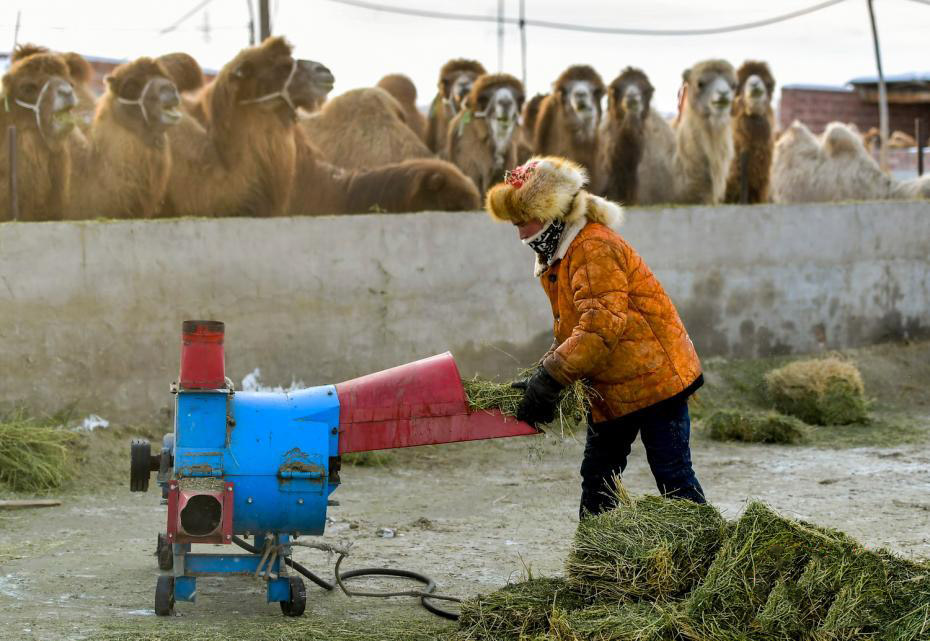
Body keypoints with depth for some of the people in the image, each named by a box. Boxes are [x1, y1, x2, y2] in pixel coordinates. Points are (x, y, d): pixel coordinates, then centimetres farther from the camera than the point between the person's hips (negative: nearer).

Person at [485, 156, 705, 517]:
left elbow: (601, 325, -30)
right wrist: (543, 373, 2)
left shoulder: (595, 248, -20)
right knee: (597, 475, 13)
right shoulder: (556, 259, 14)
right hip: (609, 390, 10)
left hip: (652, 375, -10)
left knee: (672, 474, -7)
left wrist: (549, 378, -30)